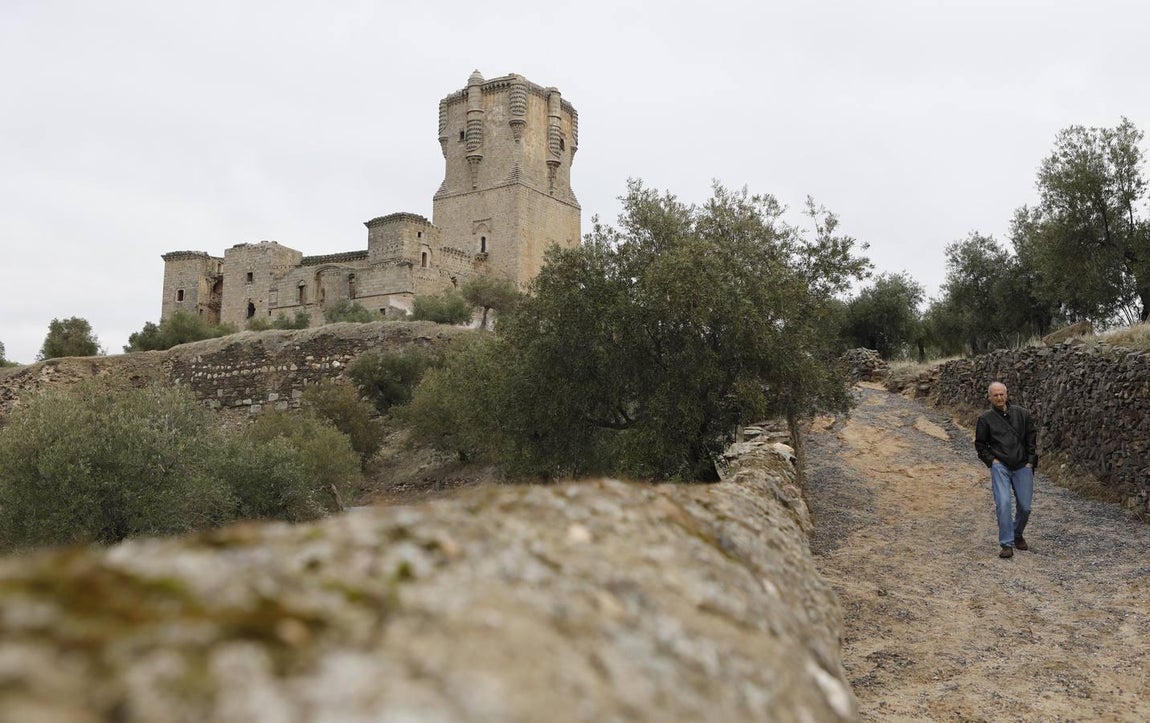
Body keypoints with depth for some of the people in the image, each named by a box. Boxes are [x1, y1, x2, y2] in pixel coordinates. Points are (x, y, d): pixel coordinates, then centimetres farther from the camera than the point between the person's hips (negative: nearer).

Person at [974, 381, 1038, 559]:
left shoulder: (1021, 414, 4)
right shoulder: (986, 418, 0)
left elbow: (1031, 437, 11)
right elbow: (980, 444, 9)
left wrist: (1031, 461, 4)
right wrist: (991, 460, -3)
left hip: (1022, 466, 2)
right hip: (1000, 466, -2)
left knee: (1025, 507, 4)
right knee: (1003, 503, -17)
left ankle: (1017, 535, 32)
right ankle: (1006, 544, -10)